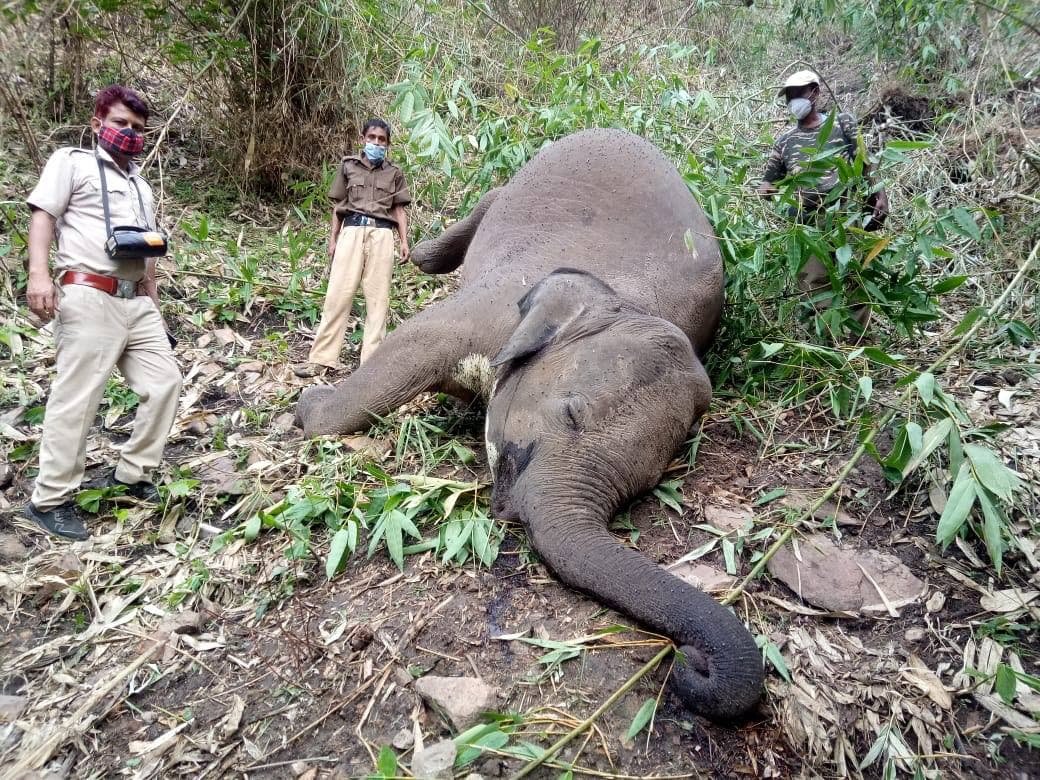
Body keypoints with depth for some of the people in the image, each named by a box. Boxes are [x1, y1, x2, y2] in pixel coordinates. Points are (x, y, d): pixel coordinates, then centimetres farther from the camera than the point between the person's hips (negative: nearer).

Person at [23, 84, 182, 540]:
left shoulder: (141, 185, 26)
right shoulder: (71, 162, 7)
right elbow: (42, 215, -5)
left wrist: (155, 310, 23)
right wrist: (39, 273, -21)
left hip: (136, 303, 7)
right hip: (88, 298, -7)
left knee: (164, 382, 3)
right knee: (76, 399, -7)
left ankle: (131, 475, 16)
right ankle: (50, 500, 4)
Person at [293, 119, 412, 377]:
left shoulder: (394, 173, 15)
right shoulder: (348, 165, 15)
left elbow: (398, 210, 14)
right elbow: (338, 205, 16)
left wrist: (404, 241, 4)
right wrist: (333, 238, 11)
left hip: (382, 234, 0)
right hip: (352, 231, 0)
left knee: (378, 297, -3)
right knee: (338, 294, -6)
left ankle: (372, 359, 0)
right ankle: (322, 357, -4)